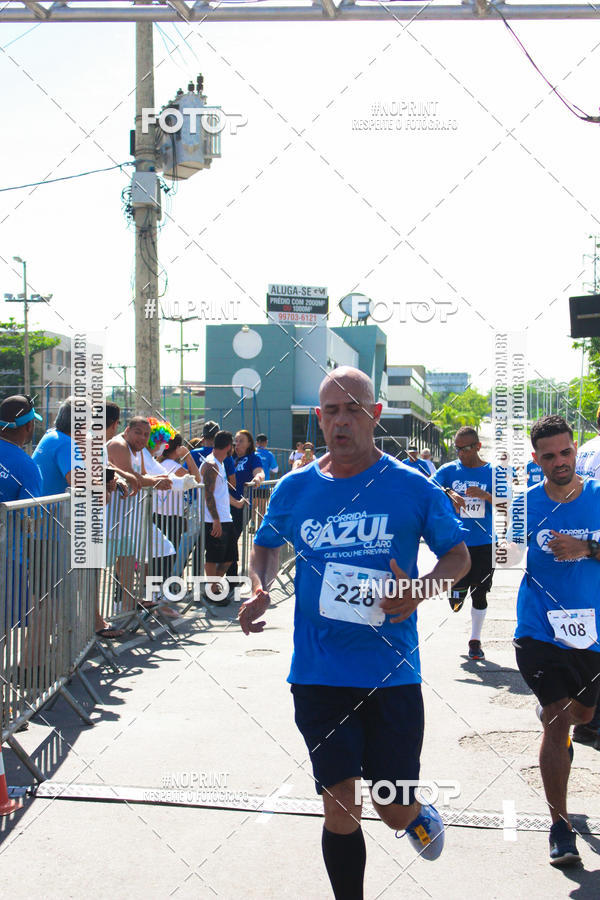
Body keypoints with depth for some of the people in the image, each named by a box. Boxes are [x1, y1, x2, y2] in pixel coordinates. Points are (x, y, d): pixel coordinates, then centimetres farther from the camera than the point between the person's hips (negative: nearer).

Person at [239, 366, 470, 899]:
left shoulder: (412, 488, -5)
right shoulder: (294, 489, 2)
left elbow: (458, 554, 5)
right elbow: (266, 547, 19)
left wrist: (420, 590, -14)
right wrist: (260, 590, -2)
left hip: (392, 674, -1)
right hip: (318, 673, 1)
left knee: (395, 811, 7)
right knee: (340, 807, 4)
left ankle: (417, 813, 44)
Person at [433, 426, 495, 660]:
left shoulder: (492, 472, 2)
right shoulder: (449, 470, 2)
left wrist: (485, 495, -20)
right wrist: (448, 493, -33)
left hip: (484, 544, 0)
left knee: (479, 594, 6)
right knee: (456, 598, -3)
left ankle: (475, 640, 22)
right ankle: (457, 595, 34)